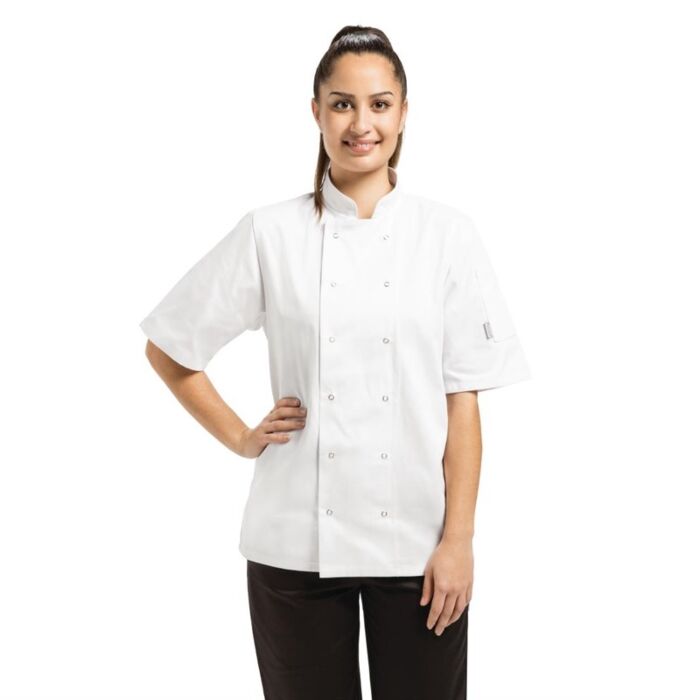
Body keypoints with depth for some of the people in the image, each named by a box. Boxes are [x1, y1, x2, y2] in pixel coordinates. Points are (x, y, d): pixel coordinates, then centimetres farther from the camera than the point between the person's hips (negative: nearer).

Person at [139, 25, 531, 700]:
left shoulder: (446, 233, 0)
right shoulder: (270, 232, -1)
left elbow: (462, 399, -1)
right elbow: (168, 348, 9)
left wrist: (458, 540, -5)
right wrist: (241, 438, 2)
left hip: (415, 540, 0)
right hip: (296, 543, 0)